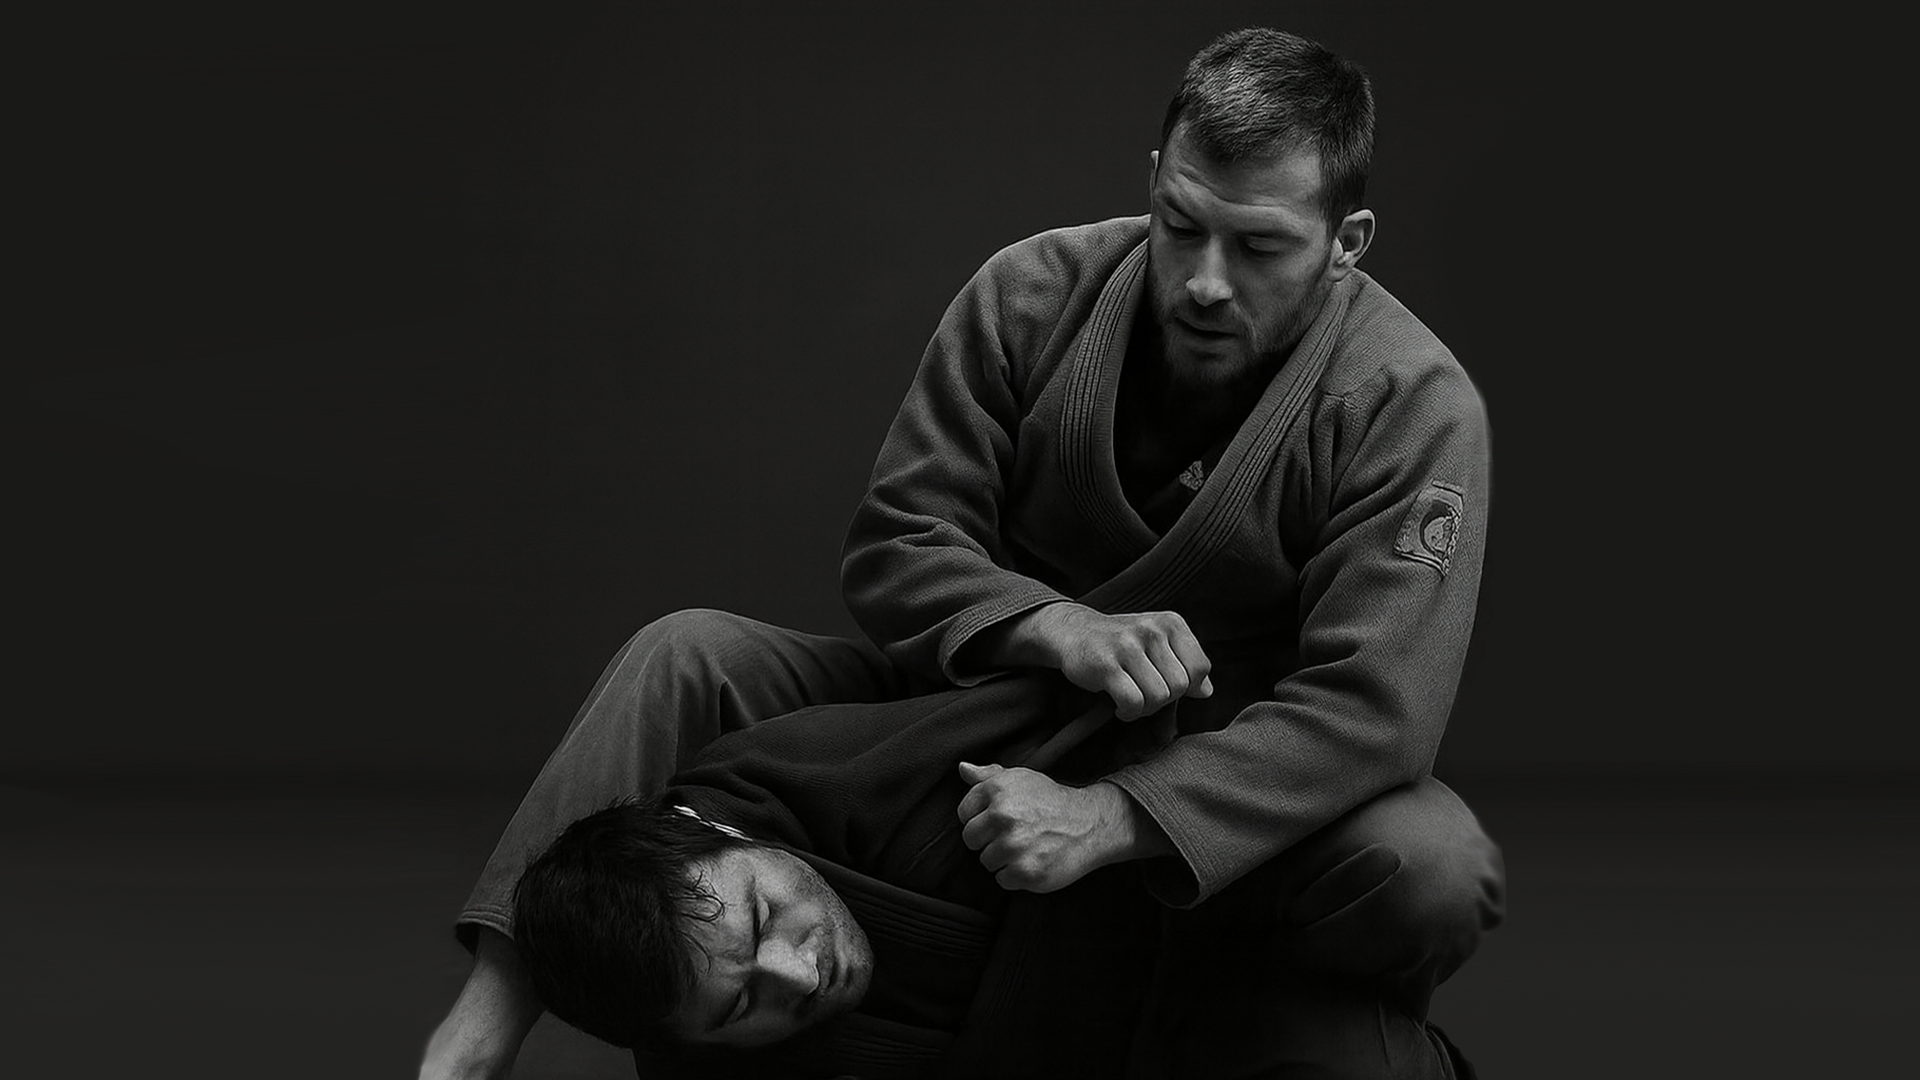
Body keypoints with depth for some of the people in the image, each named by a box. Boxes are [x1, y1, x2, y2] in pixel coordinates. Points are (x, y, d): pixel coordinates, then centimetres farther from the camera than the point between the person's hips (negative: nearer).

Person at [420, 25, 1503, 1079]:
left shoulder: (1412, 404, -20)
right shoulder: (1031, 298, -11)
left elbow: (1373, 705, -30)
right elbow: (897, 540, -8)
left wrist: (1108, 818, -41)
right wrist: (1055, 627, -31)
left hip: (1220, 805, -2)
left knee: (1436, 864, -34)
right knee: (688, 659, -16)